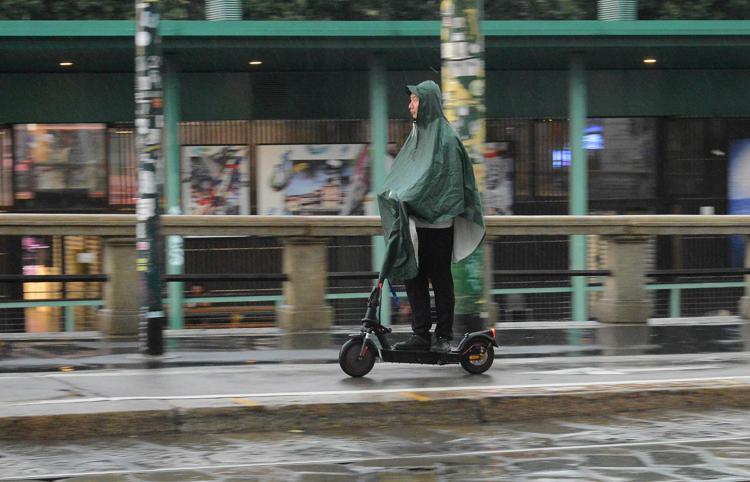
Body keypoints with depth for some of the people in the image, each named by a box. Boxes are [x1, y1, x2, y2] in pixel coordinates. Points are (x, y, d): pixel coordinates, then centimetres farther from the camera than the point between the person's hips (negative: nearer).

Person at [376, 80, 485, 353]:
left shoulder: (444, 137, -8)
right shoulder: (417, 134, 17)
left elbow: (436, 176, -17)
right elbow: (401, 174, 16)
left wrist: (407, 197, -23)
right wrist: (392, 195, -1)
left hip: (436, 221, -8)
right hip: (415, 221, 8)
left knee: (439, 279, -1)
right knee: (412, 276, 3)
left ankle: (443, 336, 5)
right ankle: (421, 334, 6)